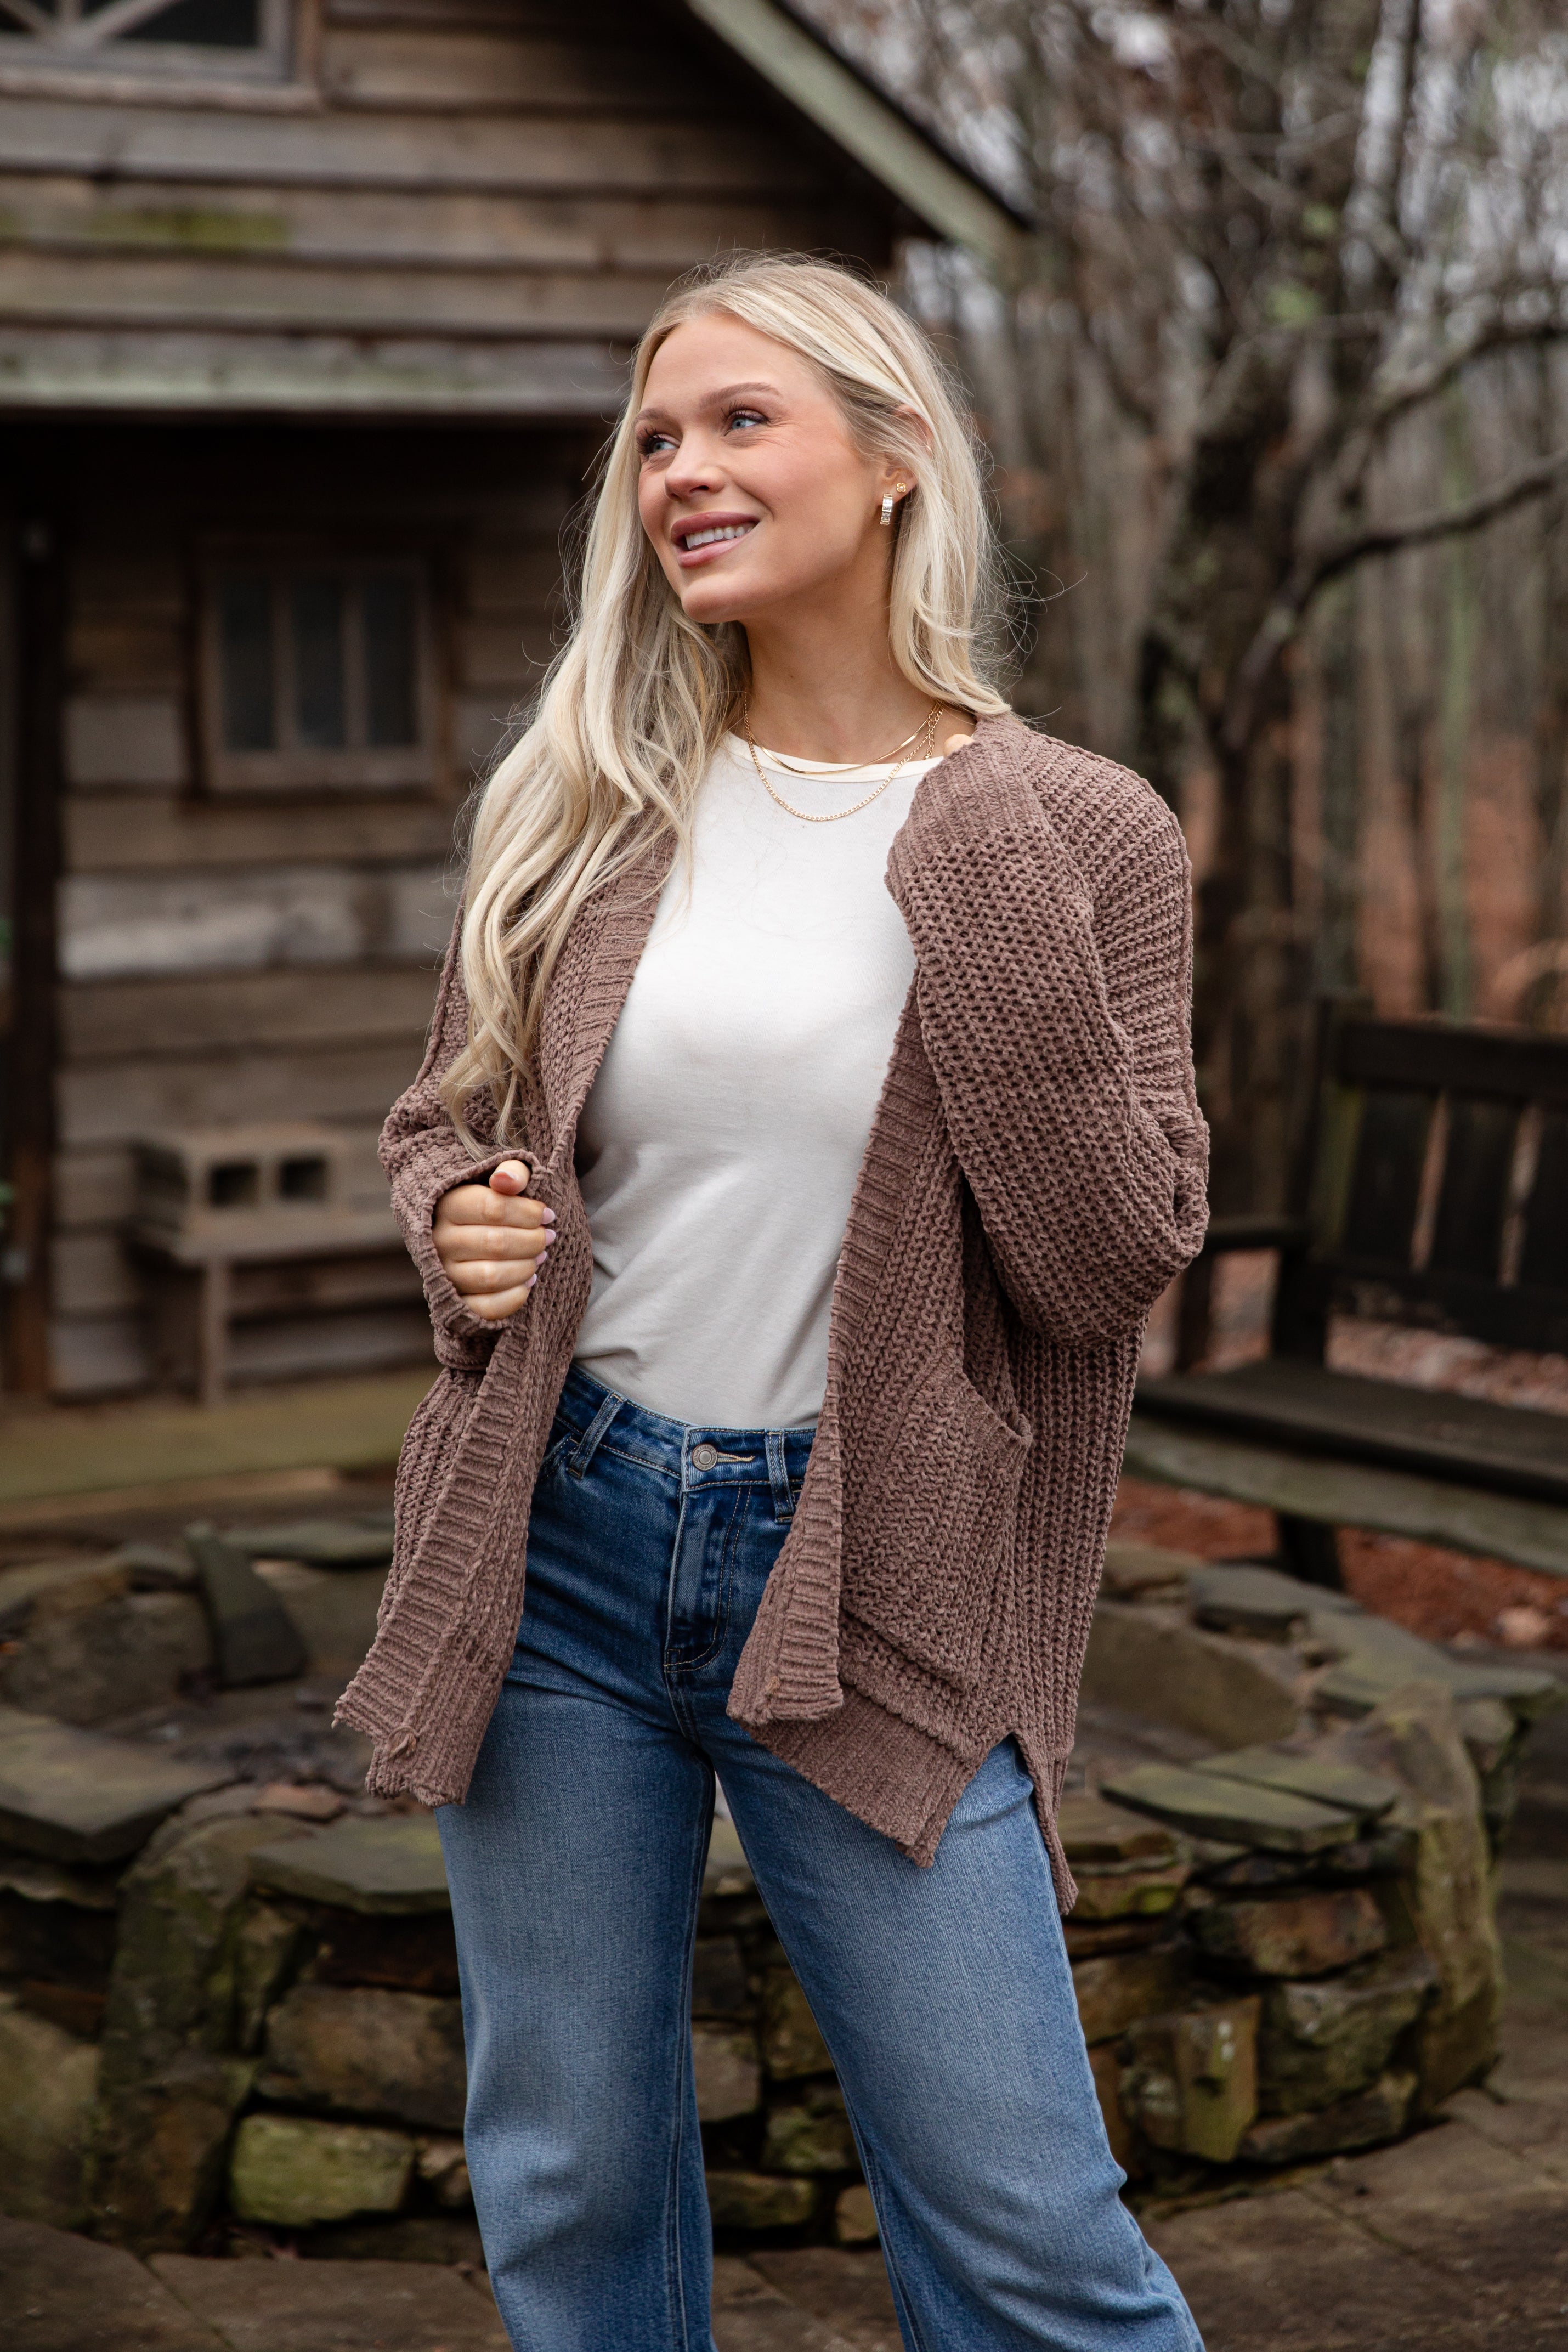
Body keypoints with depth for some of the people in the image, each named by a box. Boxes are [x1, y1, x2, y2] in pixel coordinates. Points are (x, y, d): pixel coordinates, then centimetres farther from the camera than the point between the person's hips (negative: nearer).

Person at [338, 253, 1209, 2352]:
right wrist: (455, 1220, -6)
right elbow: (444, 1116, 17)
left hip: (866, 1593, -3)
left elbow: (1116, 1264, -10)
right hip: (556, 1541, 3)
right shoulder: (586, 806, 4)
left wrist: (987, 903, -18)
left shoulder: (1075, 834, -5)